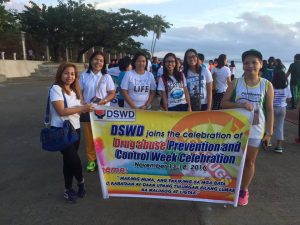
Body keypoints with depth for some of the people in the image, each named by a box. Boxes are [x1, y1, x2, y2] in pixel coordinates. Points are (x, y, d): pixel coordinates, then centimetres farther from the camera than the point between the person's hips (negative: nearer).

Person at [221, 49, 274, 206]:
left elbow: (269, 110, -1)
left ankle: (244, 190, 29)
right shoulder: (235, 83, -3)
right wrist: (241, 105, -23)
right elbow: (223, 103, -7)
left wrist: (269, 132, -4)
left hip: (255, 130, 0)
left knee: (249, 161, 11)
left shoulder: (267, 85, -3)